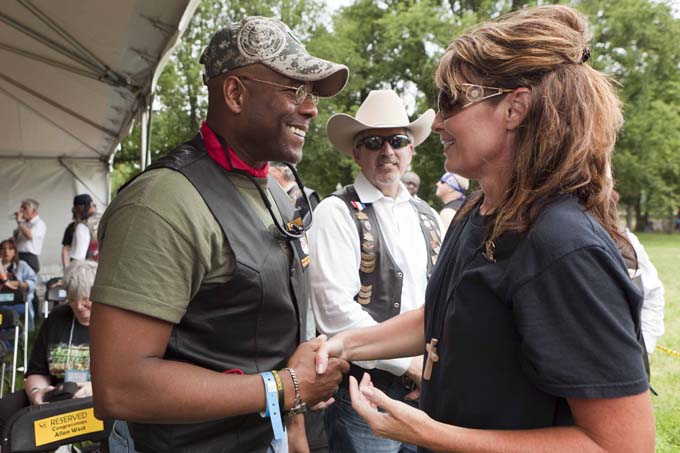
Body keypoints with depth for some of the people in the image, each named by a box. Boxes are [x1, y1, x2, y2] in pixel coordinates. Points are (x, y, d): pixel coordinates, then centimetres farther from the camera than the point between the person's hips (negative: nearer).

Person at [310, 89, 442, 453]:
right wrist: (407, 363, -13)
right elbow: (336, 309, -17)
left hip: (426, 389, 6)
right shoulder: (337, 212, -10)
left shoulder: (427, 217, 10)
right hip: (363, 394, -5)